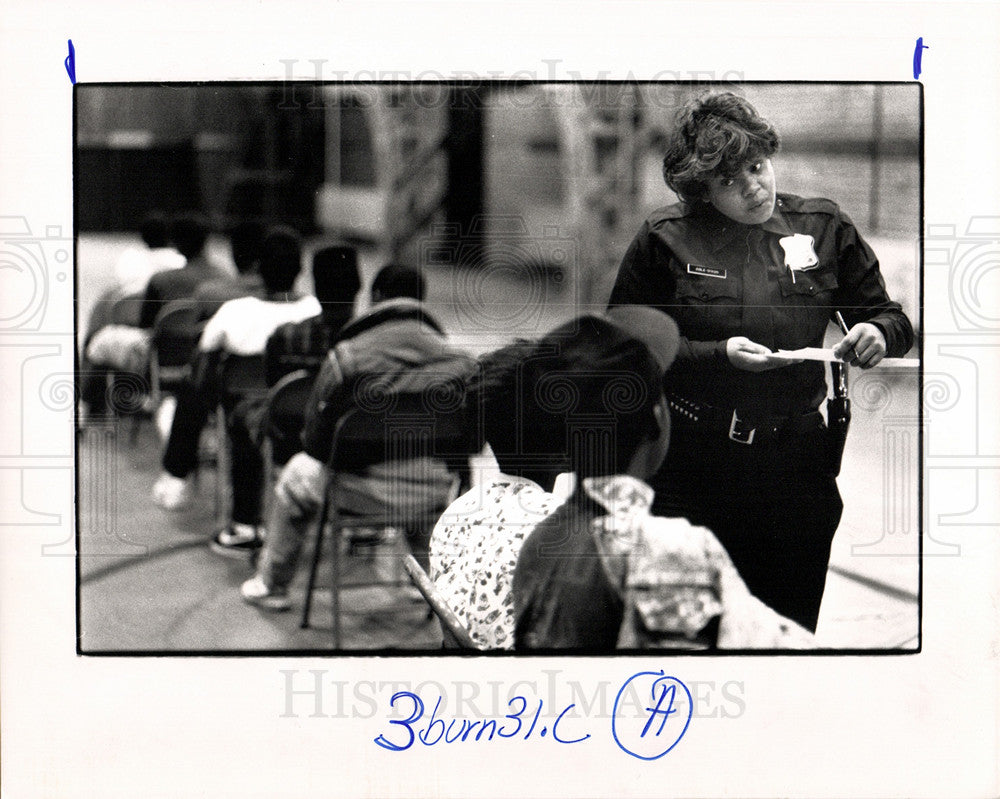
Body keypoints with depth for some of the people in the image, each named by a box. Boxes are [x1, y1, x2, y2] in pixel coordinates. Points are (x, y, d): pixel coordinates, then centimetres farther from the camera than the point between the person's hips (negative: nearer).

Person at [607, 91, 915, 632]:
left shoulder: (824, 228, 5)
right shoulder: (666, 239, -2)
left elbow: (890, 319, 14)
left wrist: (877, 334, -11)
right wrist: (718, 355, -13)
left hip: (798, 462, 2)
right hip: (693, 464, -2)